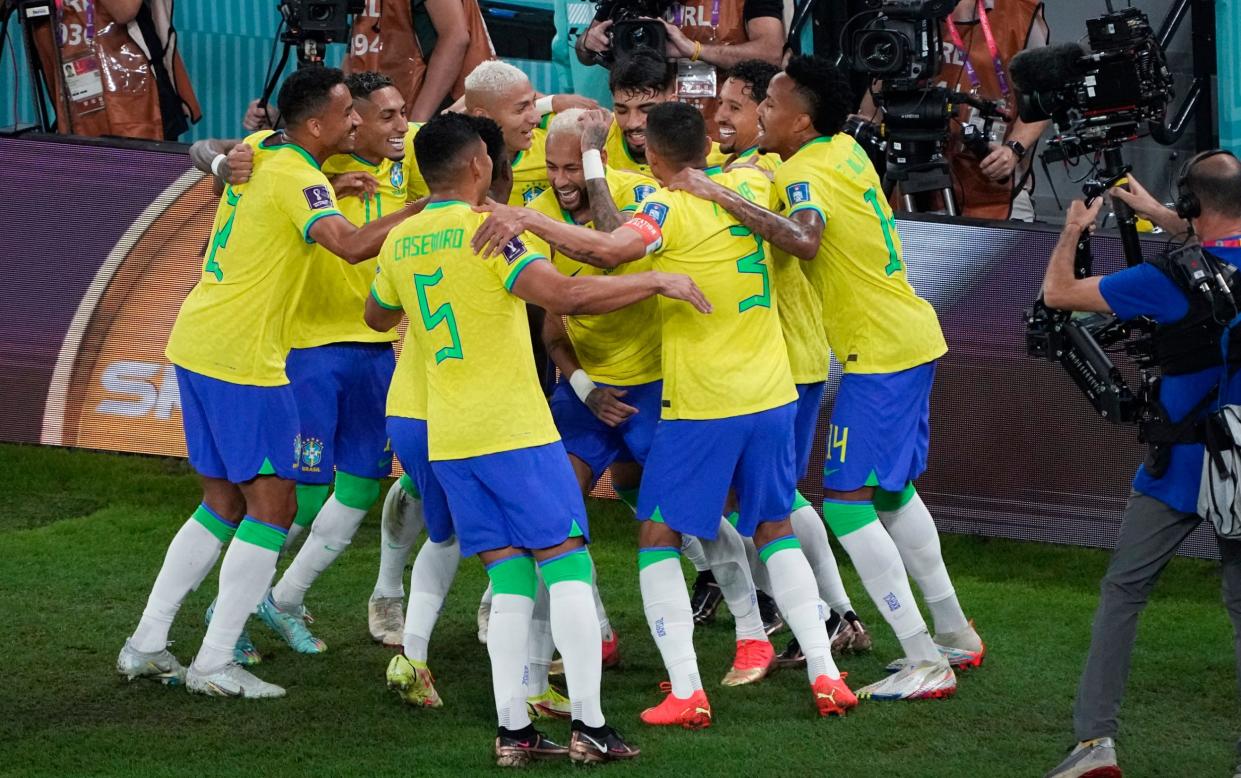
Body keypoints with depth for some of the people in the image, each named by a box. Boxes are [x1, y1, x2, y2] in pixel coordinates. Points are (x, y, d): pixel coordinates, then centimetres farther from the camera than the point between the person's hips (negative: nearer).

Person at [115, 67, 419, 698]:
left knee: (223, 503, 16)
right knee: (272, 504, -2)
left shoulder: (259, 151, 9)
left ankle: (146, 645, 16)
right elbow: (352, 245, -33)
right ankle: (214, 664, -3)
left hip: (195, 345, 9)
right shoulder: (296, 179, -17)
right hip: (241, 360, -9)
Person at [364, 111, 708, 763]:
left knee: (509, 579, 8)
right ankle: (588, 724, -7)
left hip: (447, 437, 6)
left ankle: (512, 731, 0)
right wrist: (659, 282, -16)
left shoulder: (400, 243, 9)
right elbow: (565, 295, -23)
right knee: (567, 565, -2)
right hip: (515, 428, -6)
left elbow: (377, 317, 29)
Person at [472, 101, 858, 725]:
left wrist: (525, 218, -33)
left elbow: (609, 249, -34)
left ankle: (686, 691, -7)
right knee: (775, 532, 20)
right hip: (772, 395, 6)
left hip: (702, 405, -6)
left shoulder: (670, 209, -15)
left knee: (657, 537, 4)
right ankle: (825, 674, 11)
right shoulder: (748, 184, 5)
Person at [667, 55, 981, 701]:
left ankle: (924, 663, -10)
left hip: (881, 354, -10)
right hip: (911, 338, 10)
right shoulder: (844, 150, 8)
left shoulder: (805, 174, -18)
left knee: (846, 502, -8)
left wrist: (722, 195, -38)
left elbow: (805, 240, -39)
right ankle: (954, 634, 29)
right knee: (892, 490, 21)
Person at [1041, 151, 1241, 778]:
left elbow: (1057, 293, -7)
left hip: (1180, 467, -4)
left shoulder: (1173, 278, -17)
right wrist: (1161, 217, 34)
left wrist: (1072, 232, 10)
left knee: (1122, 593, 7)